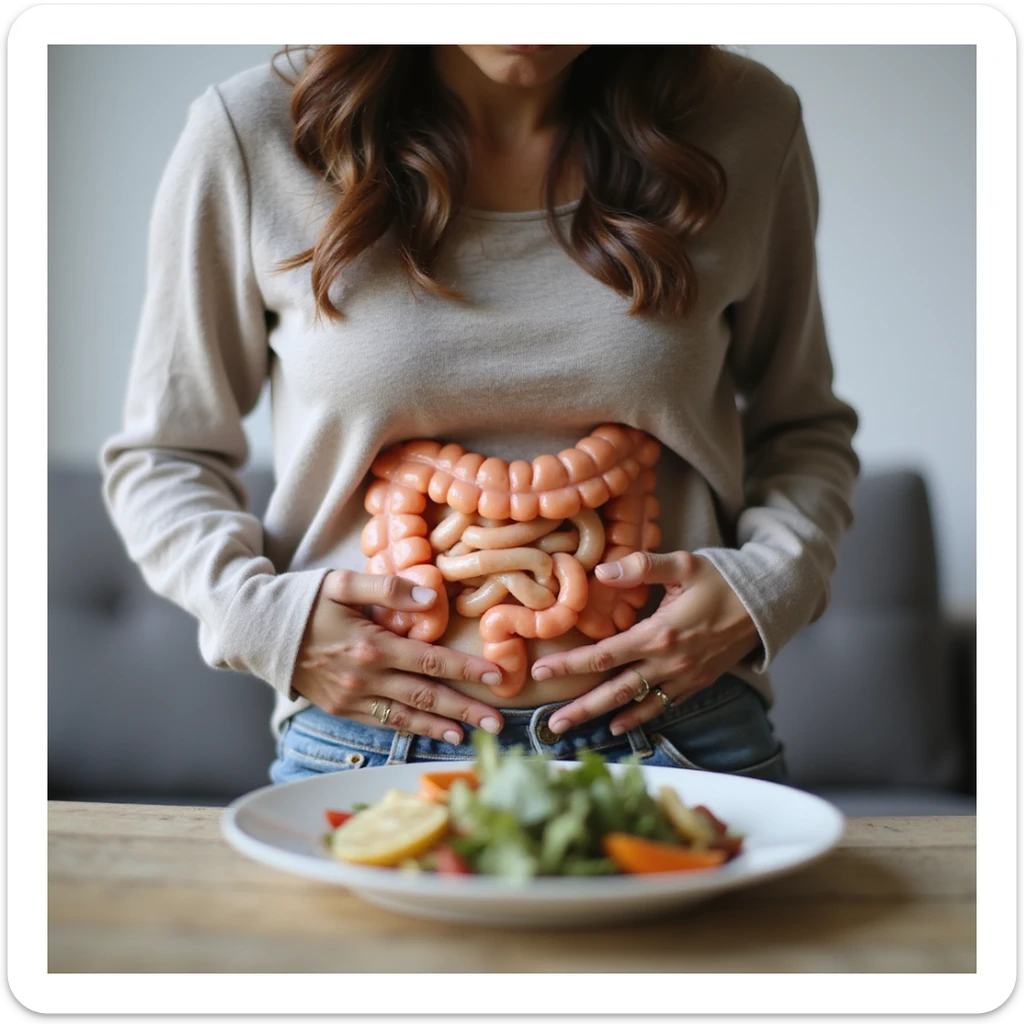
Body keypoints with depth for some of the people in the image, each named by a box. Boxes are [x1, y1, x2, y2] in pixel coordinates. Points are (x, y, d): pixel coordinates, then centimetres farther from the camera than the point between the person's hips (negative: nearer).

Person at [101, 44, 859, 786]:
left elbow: (803, 426, 15)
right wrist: (258, 612, -8)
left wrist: (767, 588, -3)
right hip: (366, 746, 1)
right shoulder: (250, 135, -3)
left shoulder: (747, 124, 2)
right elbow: (163, 455, 9)